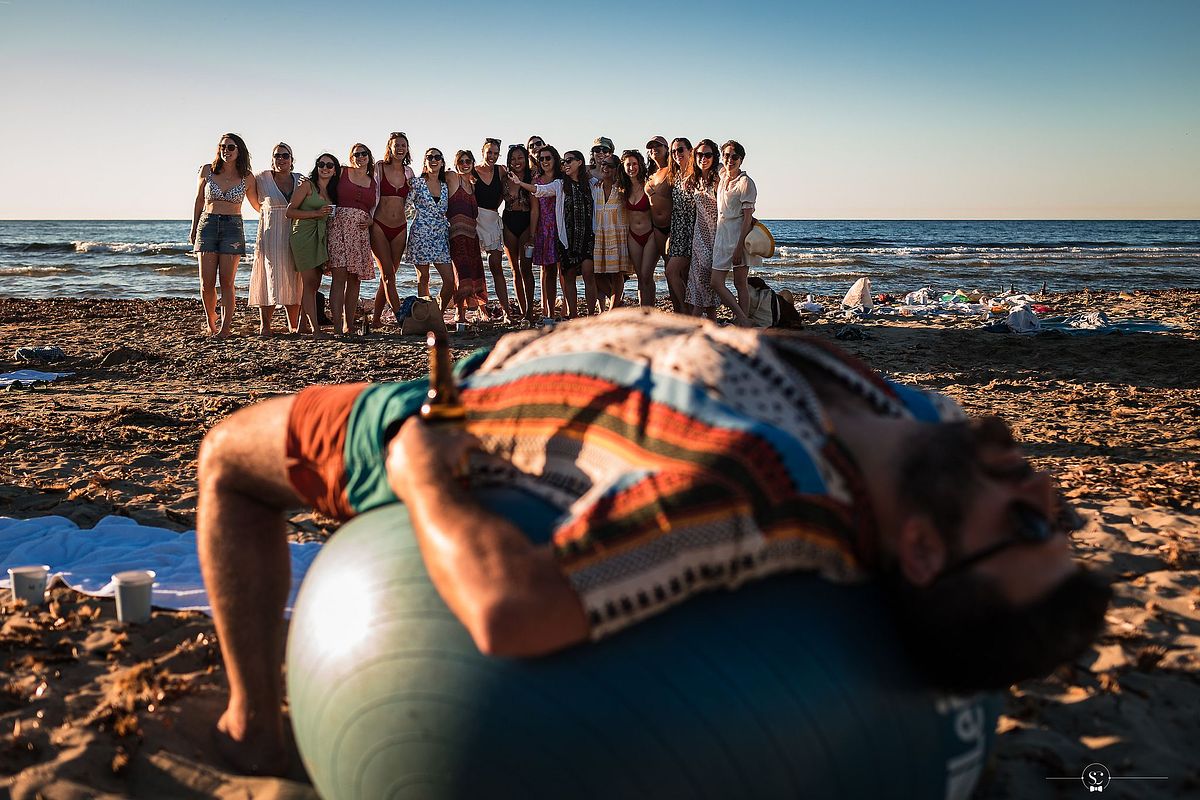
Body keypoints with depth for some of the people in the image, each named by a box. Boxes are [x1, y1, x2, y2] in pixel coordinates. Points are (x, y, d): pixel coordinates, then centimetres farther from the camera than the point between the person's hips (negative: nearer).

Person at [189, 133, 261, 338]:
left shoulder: (247, 177, 2)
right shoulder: (207, 171, 5)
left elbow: (257, 205, 16)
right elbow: (199, 200, 15)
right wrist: (194, 229, 18)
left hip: (233, 227, -1)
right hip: (207, 226, 1)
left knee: (227, 282, -5)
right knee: (207, 283, -1)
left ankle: (225, 327, 3)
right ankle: (211, 324, 18)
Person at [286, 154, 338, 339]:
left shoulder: (332, 191, 18)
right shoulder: (307, 185, -1)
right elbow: (290, 211, -8)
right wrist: (316, 213, -14)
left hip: (321, 238, 7)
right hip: (304, 236, -7)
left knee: (315, 283, 5)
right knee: (309, 282, -11)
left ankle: (305, 324, 11)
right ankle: (315, 328, -15)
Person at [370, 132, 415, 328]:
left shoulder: (408, 172, 12)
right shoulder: (379, 168, 0)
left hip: (400, 228, 4)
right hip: (379, 226, -4)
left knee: (388, 275, 5)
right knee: (388, 274, -11)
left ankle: (376, 318, 14)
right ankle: (400, 317, -13)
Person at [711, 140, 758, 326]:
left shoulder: (745, 183, -10)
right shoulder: (721, 177, 11)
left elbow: (747, 218, -14)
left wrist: (739, 247, -20)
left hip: (740, 236, -7)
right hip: (721, 235, 7)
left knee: (740, 283, -7)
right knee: (716, 283, 1)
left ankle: (743, 323, -4)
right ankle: (744, 321, 3)